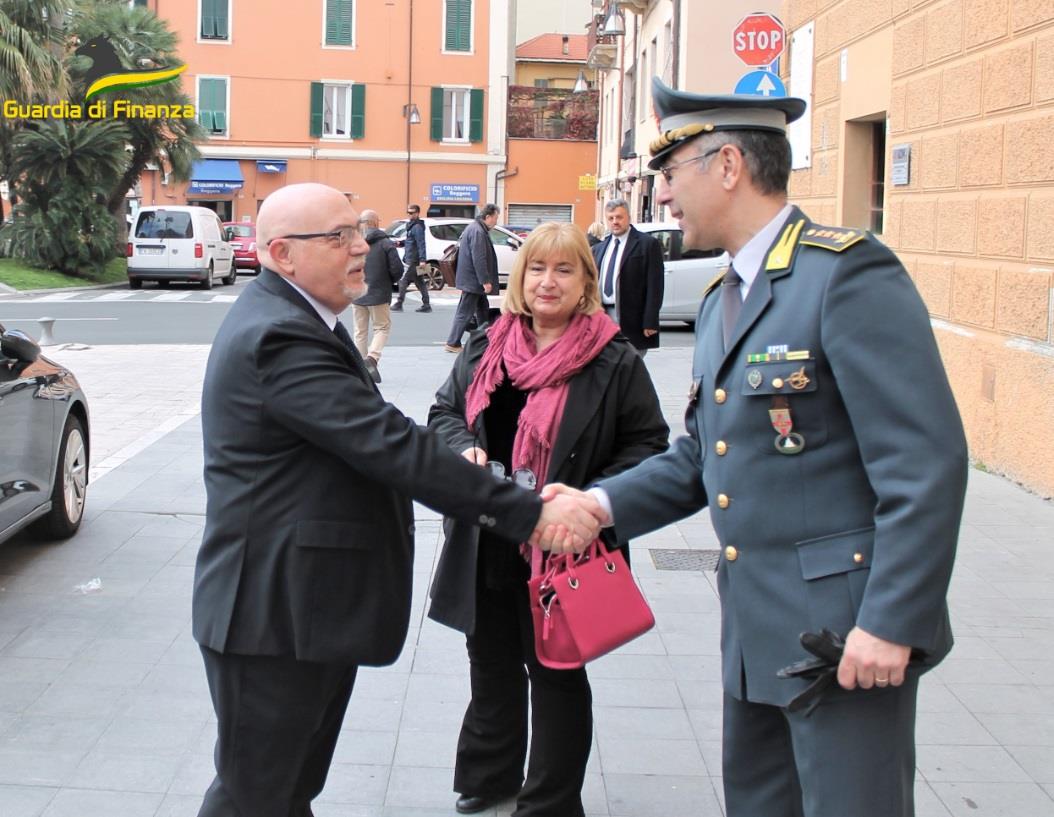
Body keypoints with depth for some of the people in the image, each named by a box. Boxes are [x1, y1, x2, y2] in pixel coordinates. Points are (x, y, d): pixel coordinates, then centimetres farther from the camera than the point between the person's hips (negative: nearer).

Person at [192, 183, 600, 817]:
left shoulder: (293, 319, 10)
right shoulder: (279, 338, -24)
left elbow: (369, 440, 17)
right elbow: (392, 446, -31)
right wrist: (530, 512, -30)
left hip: (311, 602, 10)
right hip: (276, 615, -10)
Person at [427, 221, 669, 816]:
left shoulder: (616, 361, -6)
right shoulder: (484, 347, 7)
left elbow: (648, 444, -4)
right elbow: (444, 411, 14)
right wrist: (465, 449, -8)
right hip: (486, 546, 5)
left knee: (556, 675, 9)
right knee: (492, 667, 20)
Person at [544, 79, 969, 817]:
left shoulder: (849, 274, -15)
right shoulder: (722, 303, 14)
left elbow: (927, 463, -20)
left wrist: (891, 624, -21)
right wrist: (604, 504, 4)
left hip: (847, 631, -9)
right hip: (756, 631, 9)